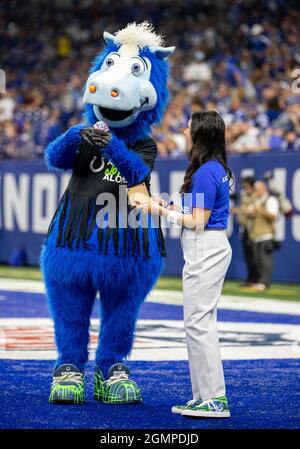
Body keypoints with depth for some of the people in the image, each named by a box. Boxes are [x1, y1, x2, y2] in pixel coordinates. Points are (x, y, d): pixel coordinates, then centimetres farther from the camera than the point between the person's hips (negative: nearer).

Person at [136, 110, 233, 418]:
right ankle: (204, 396, 18)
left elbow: (197, 223, -17)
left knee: (198, 323, -8)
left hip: (205, 251, -11)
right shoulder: (216, 168, 13)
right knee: (201, 322, 13)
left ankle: (215, 400, -7)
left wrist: (162, 211, -9)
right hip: (209, 248, 11)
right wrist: (168, 206, 13)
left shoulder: (206, 172, -18)